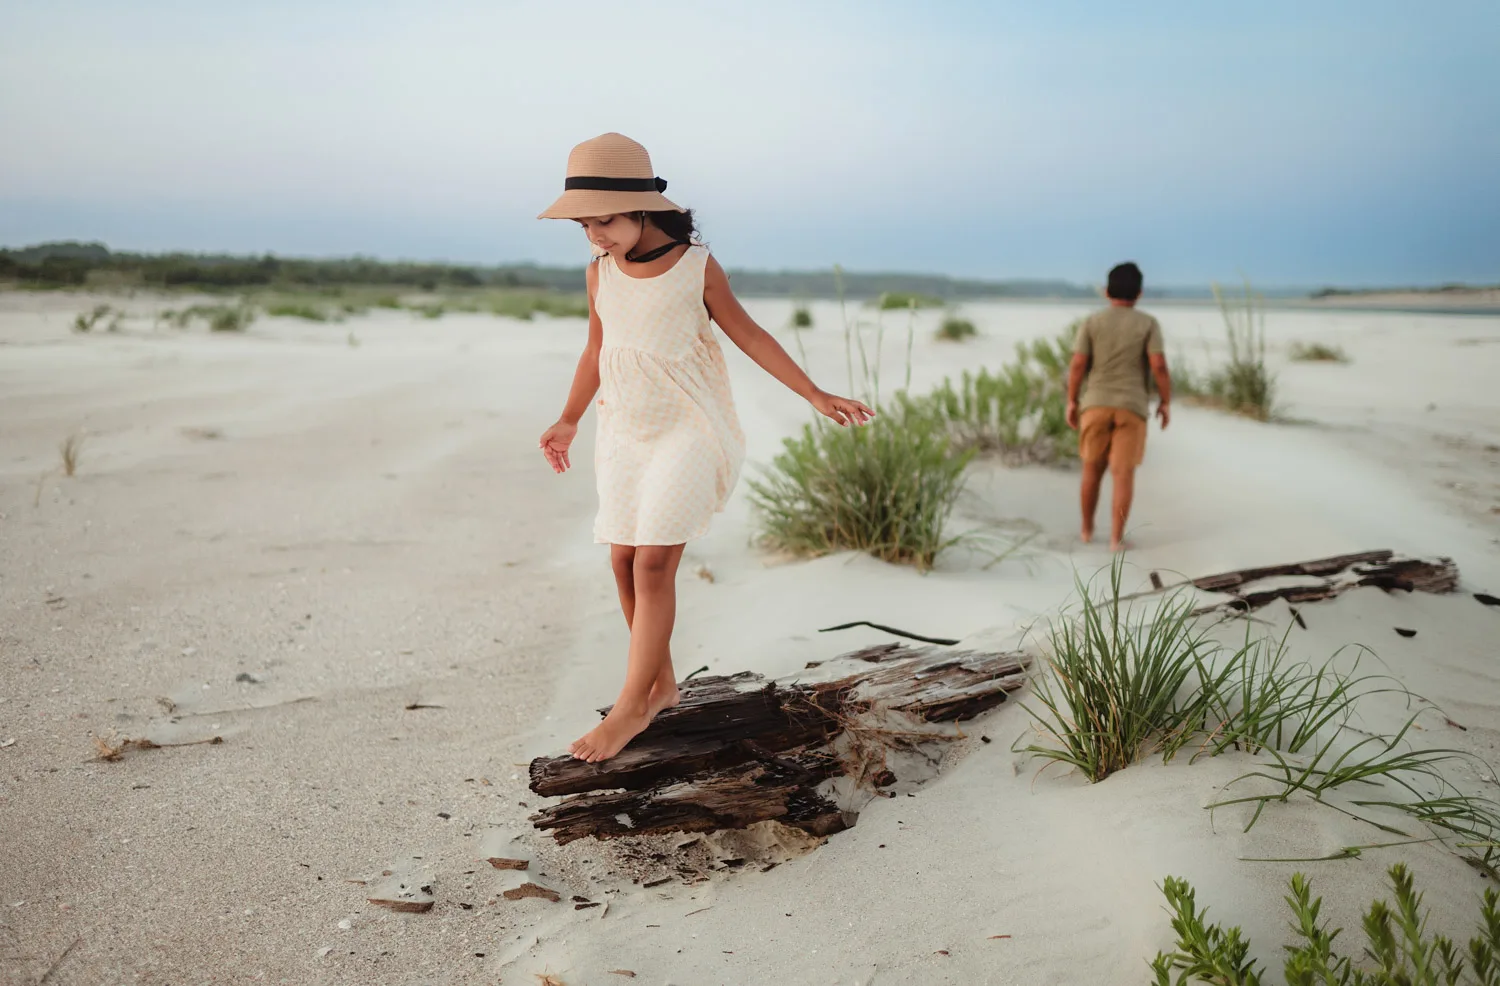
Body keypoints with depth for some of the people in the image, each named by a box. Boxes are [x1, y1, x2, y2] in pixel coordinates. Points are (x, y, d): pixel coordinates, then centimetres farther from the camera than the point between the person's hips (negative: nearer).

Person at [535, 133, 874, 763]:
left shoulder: (696, 267, -8)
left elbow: (748, 336, 1)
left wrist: (816, 395, 1)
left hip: (688, 429, -5)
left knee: (653, 562, -12)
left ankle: (632, 705, -4)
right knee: (623, 561, 3)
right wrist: (568, 421, 18)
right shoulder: (600, 273, 3)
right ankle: (662, 684, 20)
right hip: (624, 432, 5)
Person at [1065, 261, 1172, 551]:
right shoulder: (1148, 324, -2)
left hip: (1096, 404, 1)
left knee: (1092, 469, 14)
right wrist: (1165, 402, 2)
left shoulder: (1091, 323, 0)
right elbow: (1159, 366, -9)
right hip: (1132, 407, -1)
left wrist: (1072, 402, 3)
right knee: (1123, 474, 1)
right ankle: (1116, 538, -2)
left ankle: (1087, 530, 24)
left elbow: (1078, 365, -7)